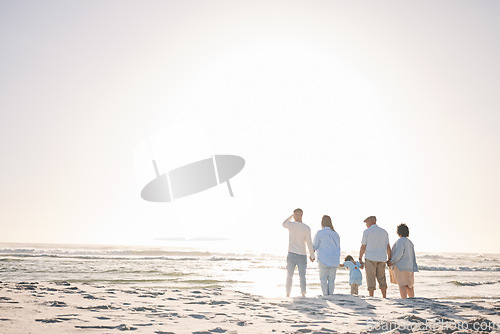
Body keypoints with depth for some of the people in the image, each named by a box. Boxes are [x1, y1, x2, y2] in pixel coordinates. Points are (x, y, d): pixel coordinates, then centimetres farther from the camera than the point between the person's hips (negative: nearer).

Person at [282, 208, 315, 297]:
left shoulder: (291, 225, -6)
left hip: (291, 254, 1)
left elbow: (284, 224, 20)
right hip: (302, 255, -1)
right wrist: (312, 255, 1)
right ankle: (303, 294, 4)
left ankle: (288, 295, 13)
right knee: (302, 276, 6)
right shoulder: (306, 228, -9)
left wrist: (291, 216, 25)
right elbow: (309, 243, -8)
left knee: (289, 276, 10)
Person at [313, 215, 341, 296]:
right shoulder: (335, 234, 7)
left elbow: (314, 247, -3)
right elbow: (338, 248, 14)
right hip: (334, 260, 4)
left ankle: (325, 296, 0)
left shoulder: (319, 233, -8)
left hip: (324, 260, -4)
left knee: (323, 279, 6)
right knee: (331, 279, 11)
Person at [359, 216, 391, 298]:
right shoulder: (384, 232, 10)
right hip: (382, 259, 4)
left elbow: (363, 247, -4)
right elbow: (388, 247, 8)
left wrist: (360, 259, 4)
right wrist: (389, 260, 13)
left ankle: (371, 297, -4)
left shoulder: (367, 231, -3)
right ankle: (384, 297, 9)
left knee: (371, 279, -2)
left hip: (370, 258, -4)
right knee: (381, 279, 13)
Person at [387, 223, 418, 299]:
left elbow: (399, 254, -21)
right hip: (409, 267, 9)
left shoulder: (400, 241, -10)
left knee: (402, 285, -11)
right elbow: (413, 256, 19)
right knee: (409, 285, 15)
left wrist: (391, 261, -13)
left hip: (400, 266, -9)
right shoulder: (409, 242, 16)